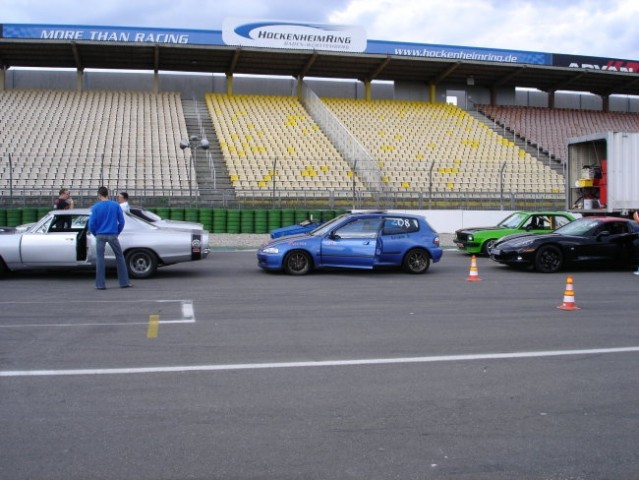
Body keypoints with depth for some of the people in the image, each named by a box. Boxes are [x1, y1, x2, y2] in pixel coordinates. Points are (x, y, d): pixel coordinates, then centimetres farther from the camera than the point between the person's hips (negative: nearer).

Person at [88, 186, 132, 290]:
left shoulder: (96, 207, -4)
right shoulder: (115, 205, 0)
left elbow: (91, 224, -6)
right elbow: (121, 221, -1)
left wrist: (95, 234, 10)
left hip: (100, 236, -1)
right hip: (112, 235, 1)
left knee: (100, 259, 6)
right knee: (120, 257, 9)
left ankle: (100, 284, 6)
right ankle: (124, 282, 9)